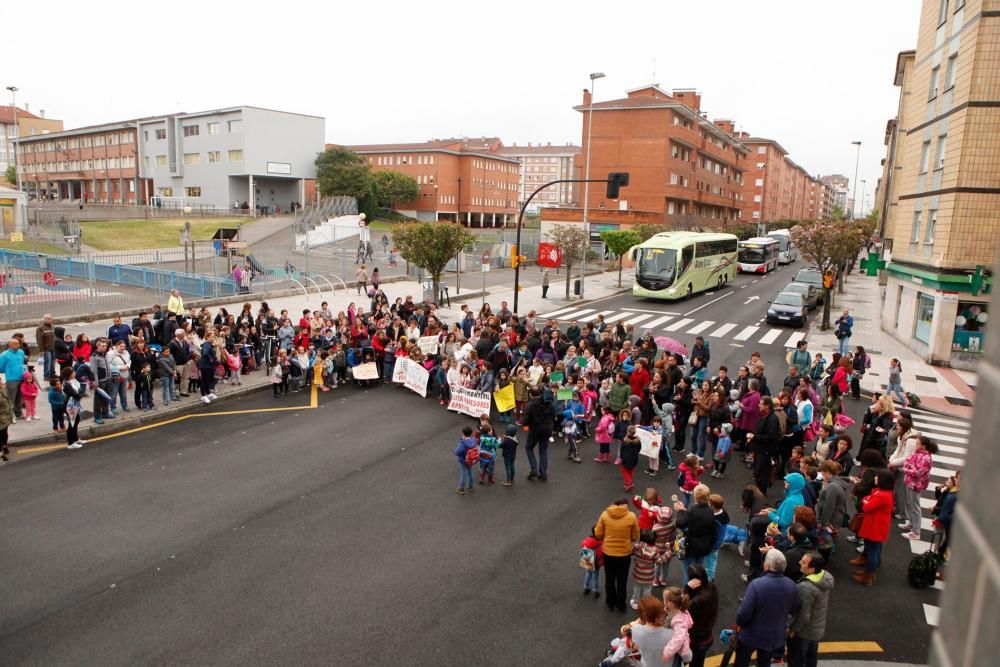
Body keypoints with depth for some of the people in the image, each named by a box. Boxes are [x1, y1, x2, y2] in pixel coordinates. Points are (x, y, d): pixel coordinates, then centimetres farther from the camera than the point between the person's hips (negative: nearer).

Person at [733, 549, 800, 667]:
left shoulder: (756, 584, -33)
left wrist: (739, 623, -7)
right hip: (775, 637, 4)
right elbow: (794, 609, 2)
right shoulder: (791, 585, -15)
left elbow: (744, 613, -28)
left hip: (751, 635, -4)